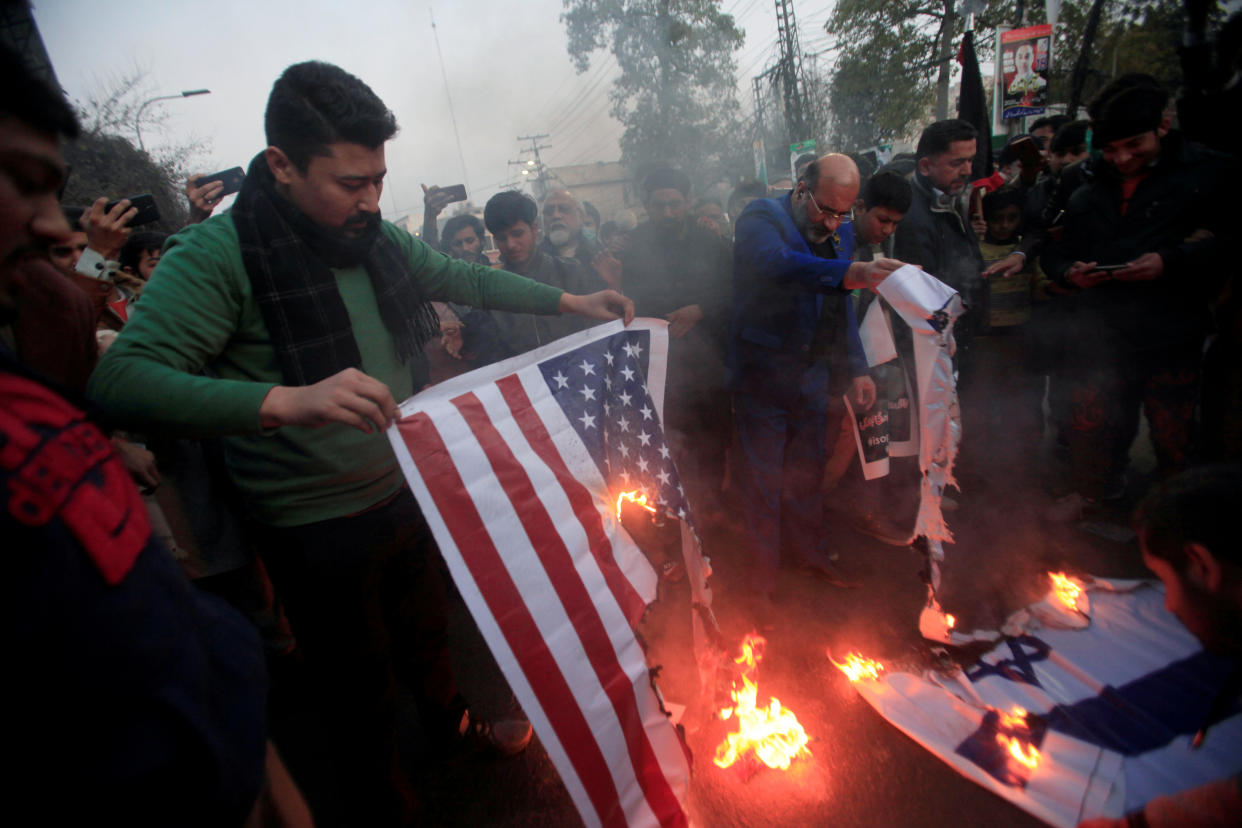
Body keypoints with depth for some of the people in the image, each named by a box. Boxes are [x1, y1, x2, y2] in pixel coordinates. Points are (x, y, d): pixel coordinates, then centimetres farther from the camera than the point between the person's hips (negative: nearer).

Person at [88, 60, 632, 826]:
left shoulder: (377, 239, -1)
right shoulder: (218, 254, -20)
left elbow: (467, 280, 12)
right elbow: (121, 379, -29)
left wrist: (570, 301, 5)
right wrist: (284, 401, -45)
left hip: (405, 493, 6)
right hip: (317, 530, -5)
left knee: (426, 630, 29)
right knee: (358, 684, 14)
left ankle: (451, 718, 59)